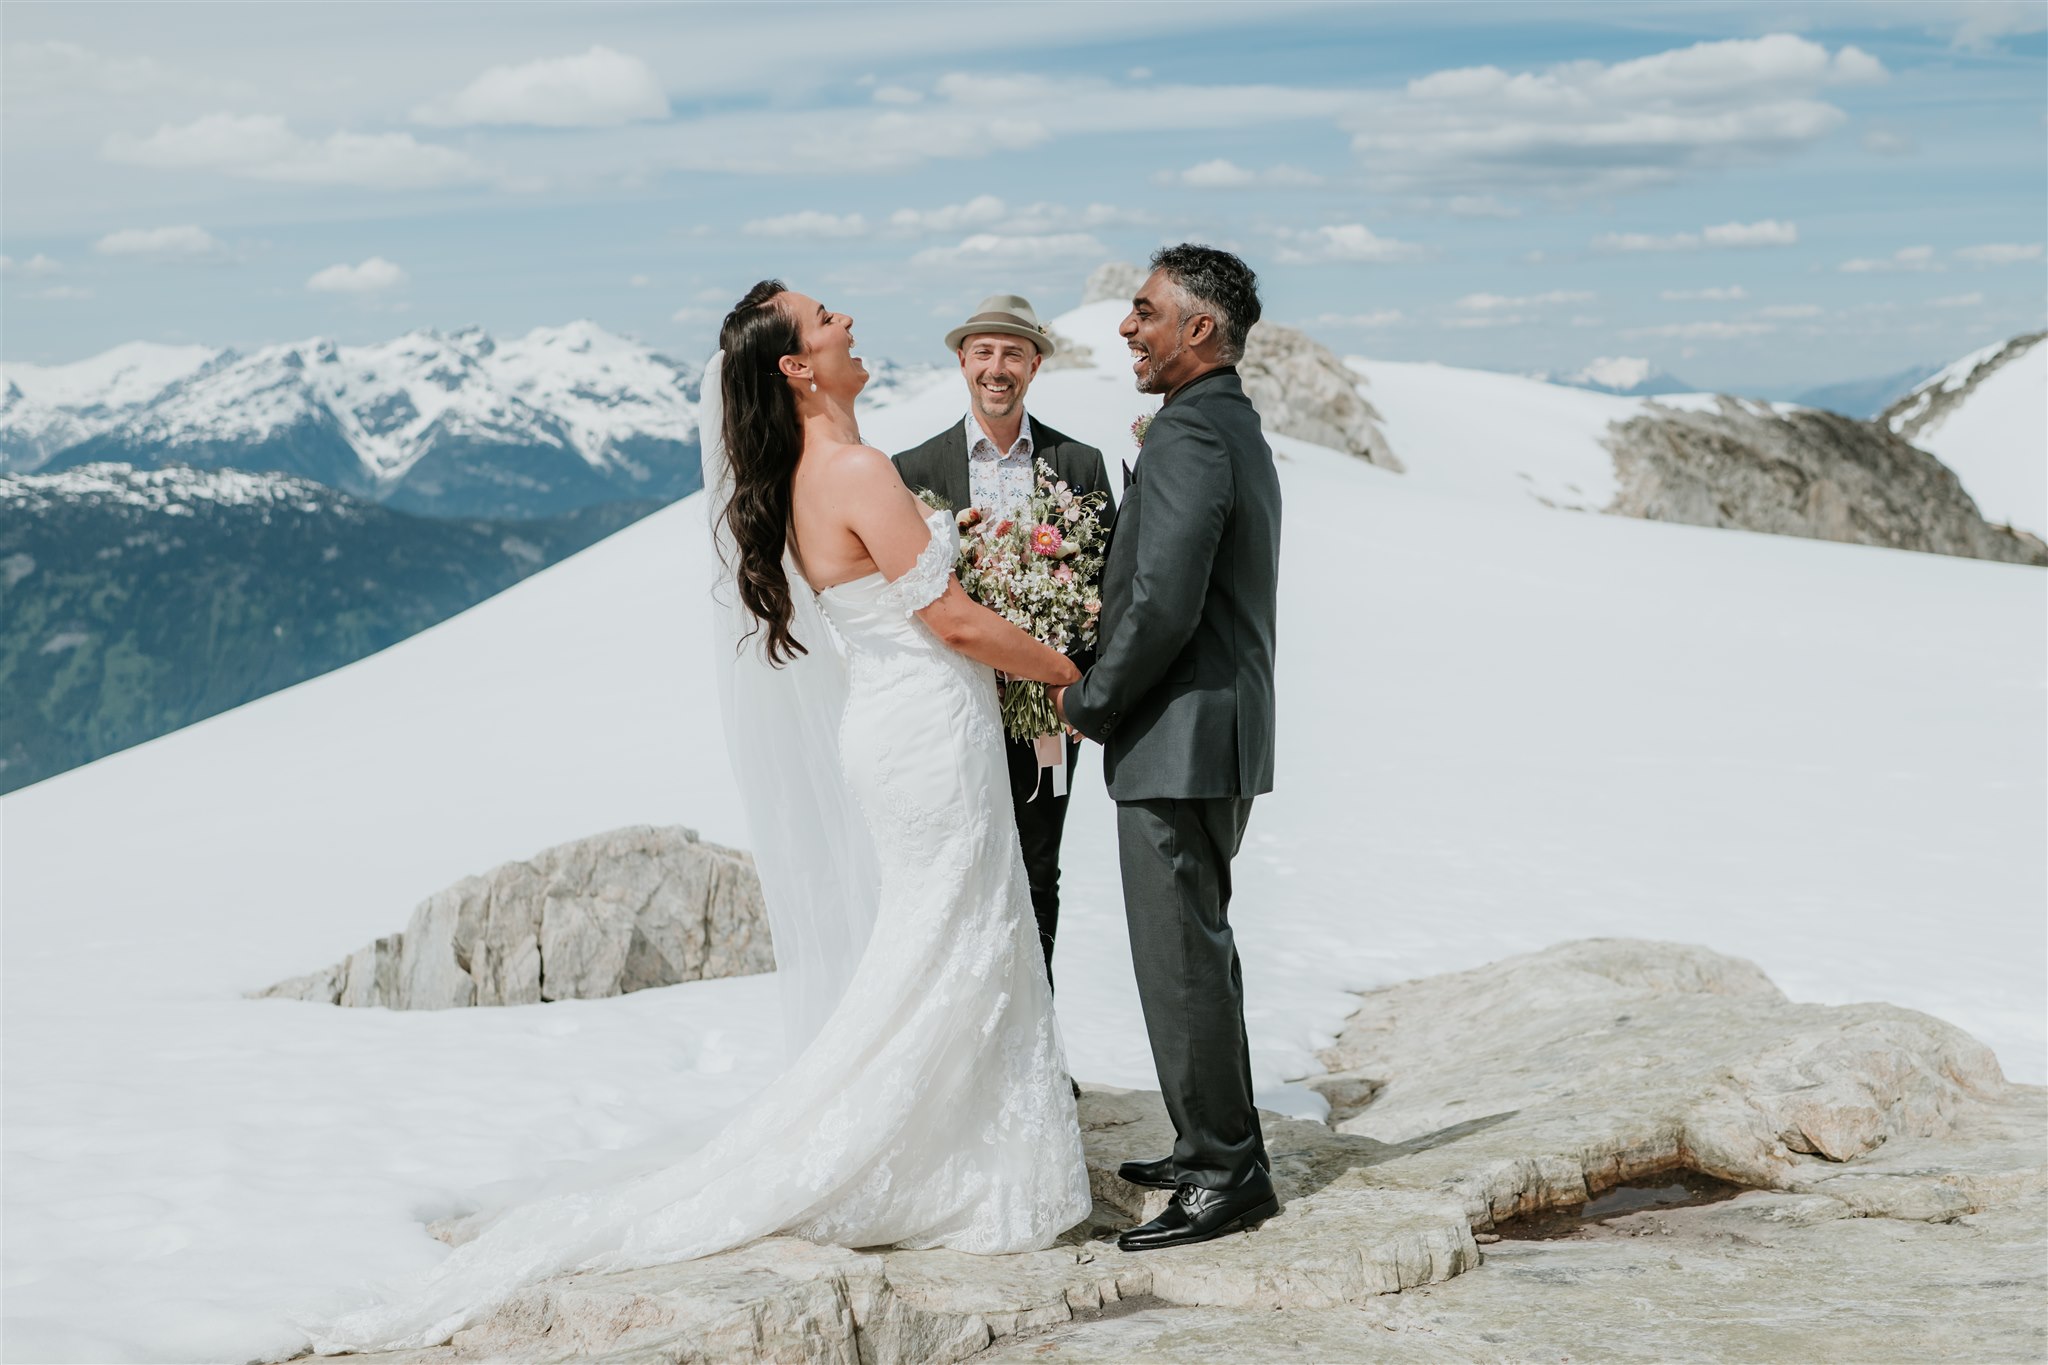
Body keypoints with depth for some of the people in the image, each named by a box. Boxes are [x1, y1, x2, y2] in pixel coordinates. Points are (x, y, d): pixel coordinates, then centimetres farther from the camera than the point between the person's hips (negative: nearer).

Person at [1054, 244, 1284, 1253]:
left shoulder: (1189, 432, -17)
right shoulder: (1238, 429, 16)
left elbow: (1163, 604, -25)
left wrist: (1089, 704, -11)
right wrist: (1107, 687, 13)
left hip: (1179, 741, -11)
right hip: (1220, 735, 11)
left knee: (1183, 959, -4)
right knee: (1195, 948, 18)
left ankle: (1225, 1178, 3)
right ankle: (1213, 1146, 28)